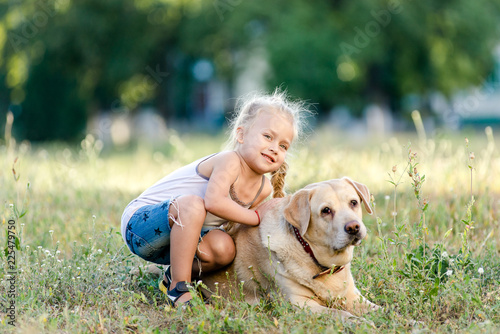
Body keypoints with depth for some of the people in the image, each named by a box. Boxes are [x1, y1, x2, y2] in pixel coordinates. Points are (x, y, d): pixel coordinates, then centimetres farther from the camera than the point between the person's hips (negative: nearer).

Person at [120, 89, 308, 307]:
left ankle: (174, 276, 8)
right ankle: (178, 288, -26)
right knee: (192, 204, -37)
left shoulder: (264, 189, 2)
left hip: (176, 234, 7)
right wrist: (257, 217, -26)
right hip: (138, 222, -7)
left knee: (224, 248, -21)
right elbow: (214, 202, -39)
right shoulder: (230, 161, -23)